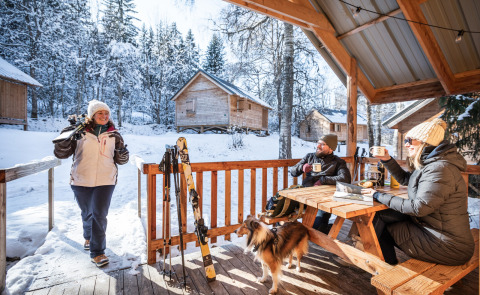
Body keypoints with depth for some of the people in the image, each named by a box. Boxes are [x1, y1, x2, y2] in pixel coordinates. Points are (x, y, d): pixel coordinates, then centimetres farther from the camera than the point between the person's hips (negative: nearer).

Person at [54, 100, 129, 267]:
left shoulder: (114, 135, 3)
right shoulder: (80, 132, -1)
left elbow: (120, 160, 6)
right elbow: (60, 153, -2)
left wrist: (122, 154, -17)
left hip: (105, 181, -1)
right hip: (81, 181, 1)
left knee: (100, 215, -4)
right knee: (87, 213, 19)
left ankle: (97, 252, 10)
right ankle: (89, 237, 48)